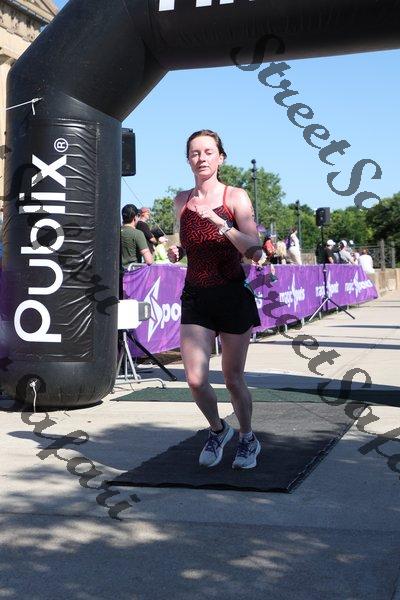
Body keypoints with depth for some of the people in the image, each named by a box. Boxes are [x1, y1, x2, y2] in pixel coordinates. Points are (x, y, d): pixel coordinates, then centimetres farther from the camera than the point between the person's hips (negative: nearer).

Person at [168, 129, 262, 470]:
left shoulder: (235, 197, -5)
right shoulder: (182, 201, 7)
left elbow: (255, 251, -14)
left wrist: (220, 223, -24)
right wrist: (178, 251, 1)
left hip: (233, 295, -3)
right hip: (195, 297, 3)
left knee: (233, 379, 6)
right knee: (196, 379, -8)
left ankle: (248, 439, 33)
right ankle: (218, 430, 23)